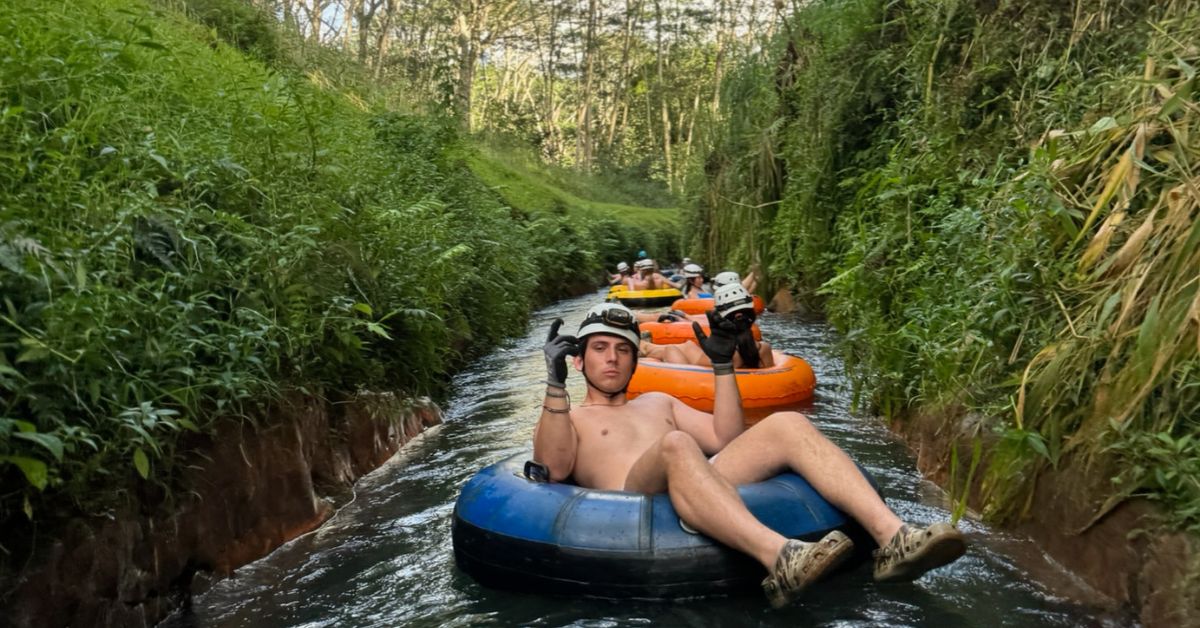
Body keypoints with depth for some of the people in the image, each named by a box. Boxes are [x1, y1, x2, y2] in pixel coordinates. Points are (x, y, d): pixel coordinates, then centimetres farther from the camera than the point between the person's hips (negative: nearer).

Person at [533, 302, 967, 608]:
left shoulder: (657, 402, 35)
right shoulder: (567, 416, 21)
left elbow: (727, 438, 24)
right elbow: (555, 469, -2)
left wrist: (723, 365, 18)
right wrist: (555, 383, -10)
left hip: (700, 492, 5)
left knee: (786, 425, -14)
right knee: (676, 445, -36)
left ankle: (892, 538, -31)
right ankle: (780, 560, -56)